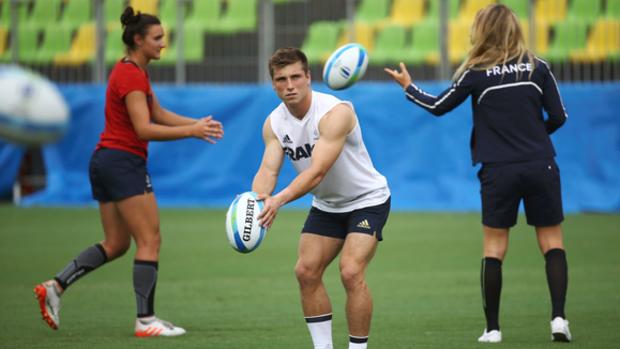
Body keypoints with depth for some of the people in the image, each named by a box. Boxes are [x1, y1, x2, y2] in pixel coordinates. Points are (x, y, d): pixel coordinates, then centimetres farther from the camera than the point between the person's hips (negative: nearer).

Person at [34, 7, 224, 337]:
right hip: (124, 161, -10)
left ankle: (55, 286, 5)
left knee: (115, 244, 12)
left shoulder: (133, 71, 16)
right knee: (150, 241, -5)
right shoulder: (131, 75, -16)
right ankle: (145, 321, -4)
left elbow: (159, 114, 20)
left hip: (106, 161, 10)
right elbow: (144, 129, -22)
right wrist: (191, 131, -23)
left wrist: (197, 123, 8)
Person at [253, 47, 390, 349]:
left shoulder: (335, 112, -29)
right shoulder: (274, 123, -8)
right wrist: (258, 197, -42)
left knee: (351, 273, -21)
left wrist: (279, 199, -53)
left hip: (367, 200, -7)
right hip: (326, 205, 7)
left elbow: (317, 172, -38)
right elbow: (269, 169, -18)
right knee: (306, 271, -2)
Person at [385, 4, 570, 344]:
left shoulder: (476, 74, -4)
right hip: (540, 167, 1)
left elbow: (438, 106, 6)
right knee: (552, 242, 7)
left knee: (493, 248, 8)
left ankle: (492, 328, 9)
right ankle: (558, 317, -7)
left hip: (498, 172, -1)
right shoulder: (538, 68, 1)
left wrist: (408, 87, 23)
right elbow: (559, 116, 4)